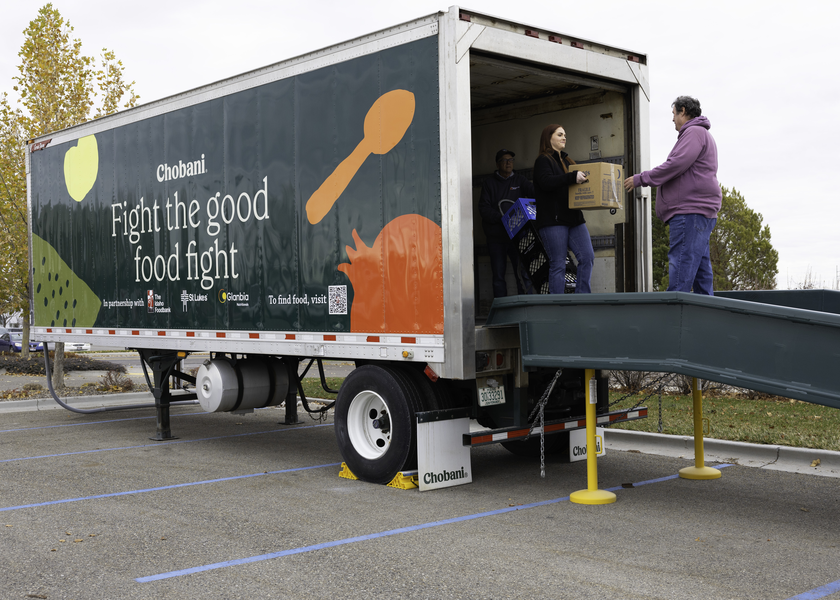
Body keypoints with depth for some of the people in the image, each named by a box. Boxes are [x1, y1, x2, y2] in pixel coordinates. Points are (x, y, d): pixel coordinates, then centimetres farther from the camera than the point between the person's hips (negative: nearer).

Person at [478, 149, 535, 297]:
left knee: (523, 273, -5)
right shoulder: (489, 183, 9)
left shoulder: (520, 180, 12)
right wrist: (501, 217, -17)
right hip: (496, 238, 0)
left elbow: (534, 191, -5)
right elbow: (484, 208, -1)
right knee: (498, 276, 3)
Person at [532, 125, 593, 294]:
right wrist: (573, 177, -26)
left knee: (587, 256, -4)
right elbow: (546, 182, -20)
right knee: (558, 265, -6)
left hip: (573, 218, 7)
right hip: (553, 220, -7)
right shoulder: (543, 161, -1)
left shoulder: (566, 161, 23)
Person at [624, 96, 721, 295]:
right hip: (697, 211, 11)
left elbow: (676, 164, -17)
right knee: (700, 268, 8)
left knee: (681, 266, -16)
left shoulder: (694, 132, -6)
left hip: (691, 211, -11)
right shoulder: (702, 135, 28)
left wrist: (641, 179, -11)